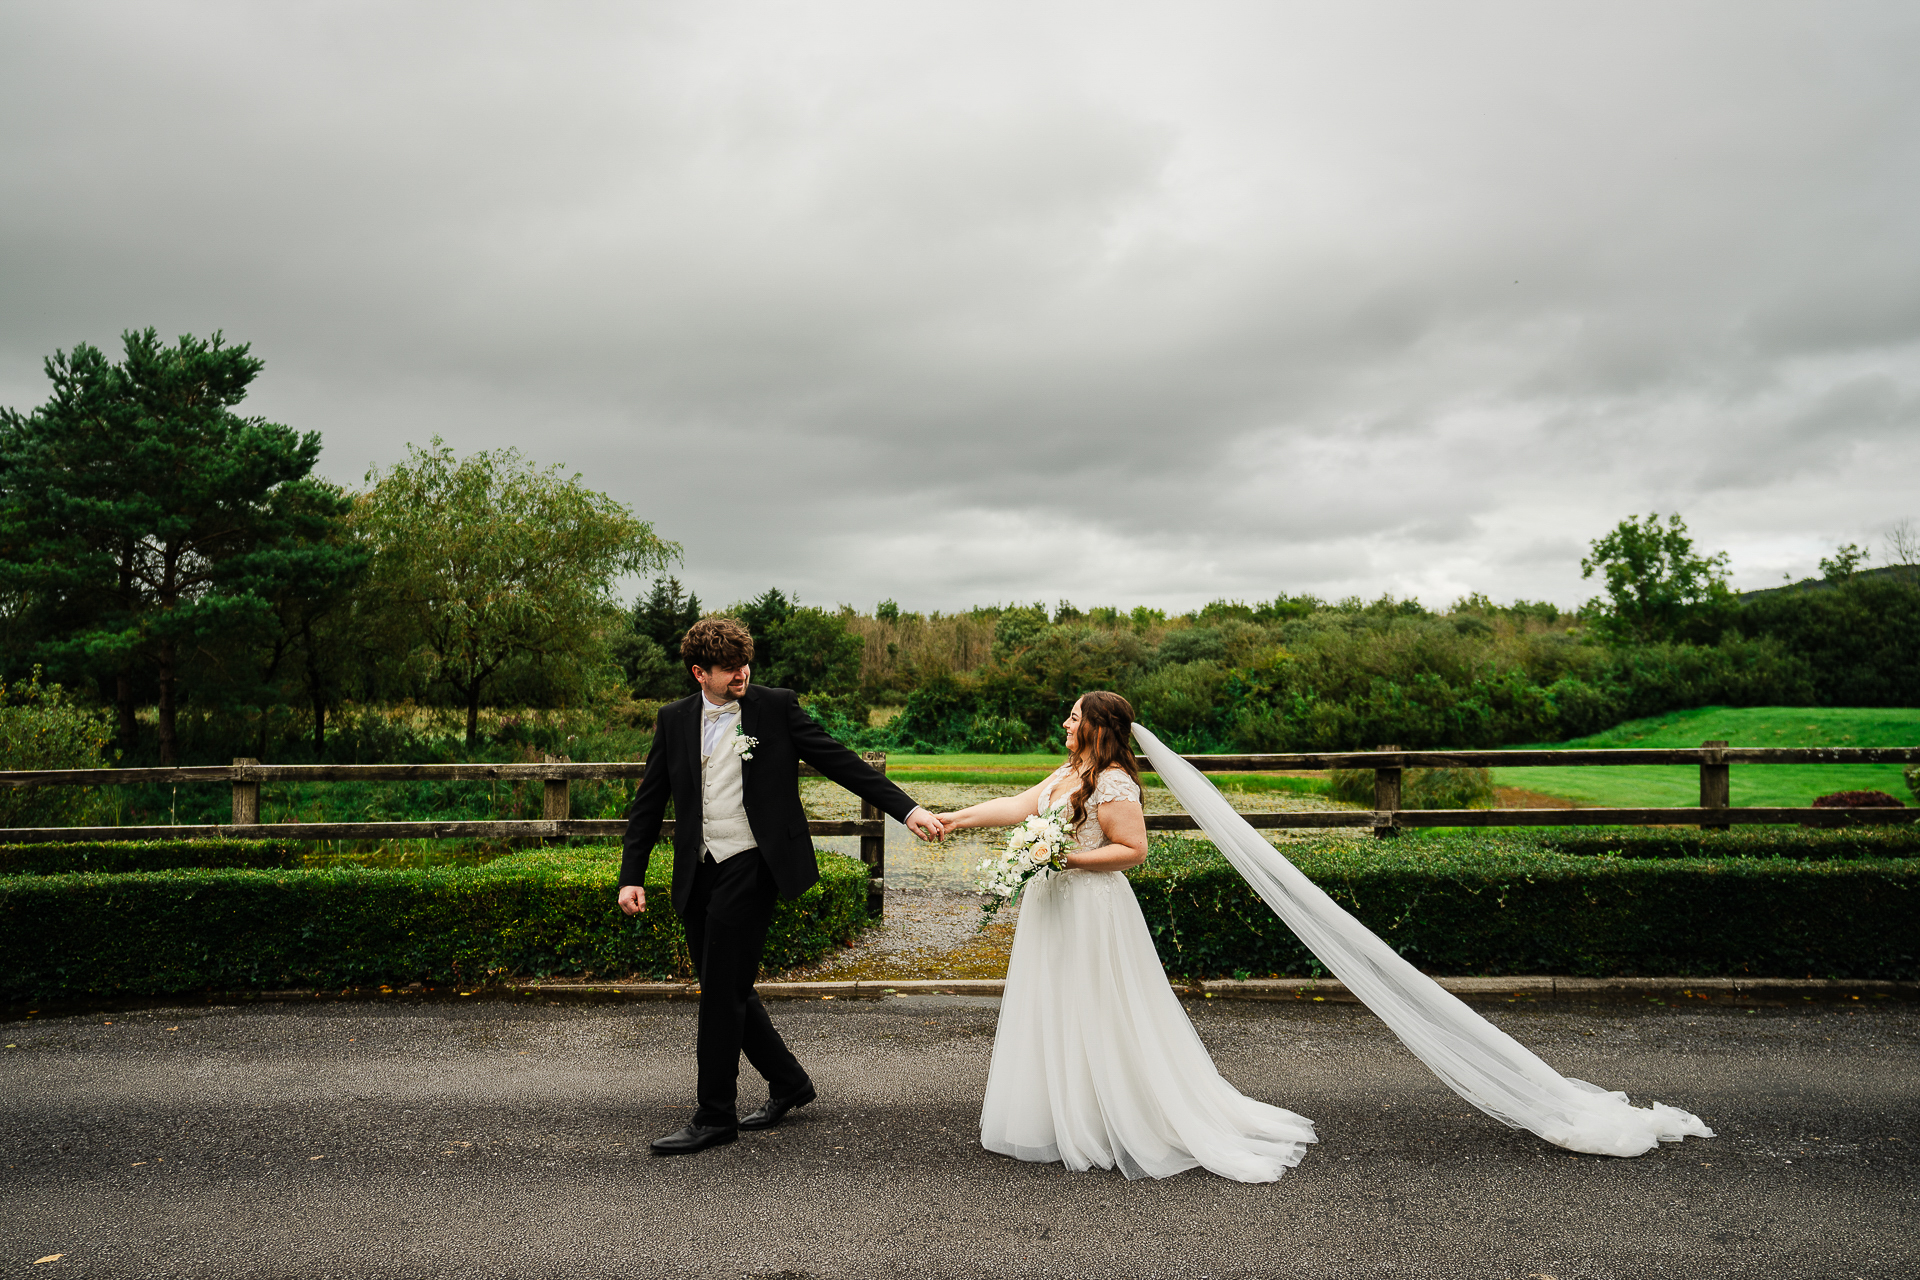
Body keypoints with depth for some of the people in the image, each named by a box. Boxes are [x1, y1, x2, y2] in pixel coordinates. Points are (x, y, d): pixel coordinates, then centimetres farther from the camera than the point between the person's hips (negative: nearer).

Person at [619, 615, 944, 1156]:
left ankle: (714, 1116, 10)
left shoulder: (776, 707, -2)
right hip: (697, 874, 5)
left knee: (723, 993, -4)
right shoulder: (674, 720, 9)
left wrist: (907, 809, -9)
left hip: (750, 867, -5)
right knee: (725, 992, 12)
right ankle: (788, 1082, 31)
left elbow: (841, 762, -3)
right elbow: (648, 803, 12)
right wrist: (632, 877, 4)